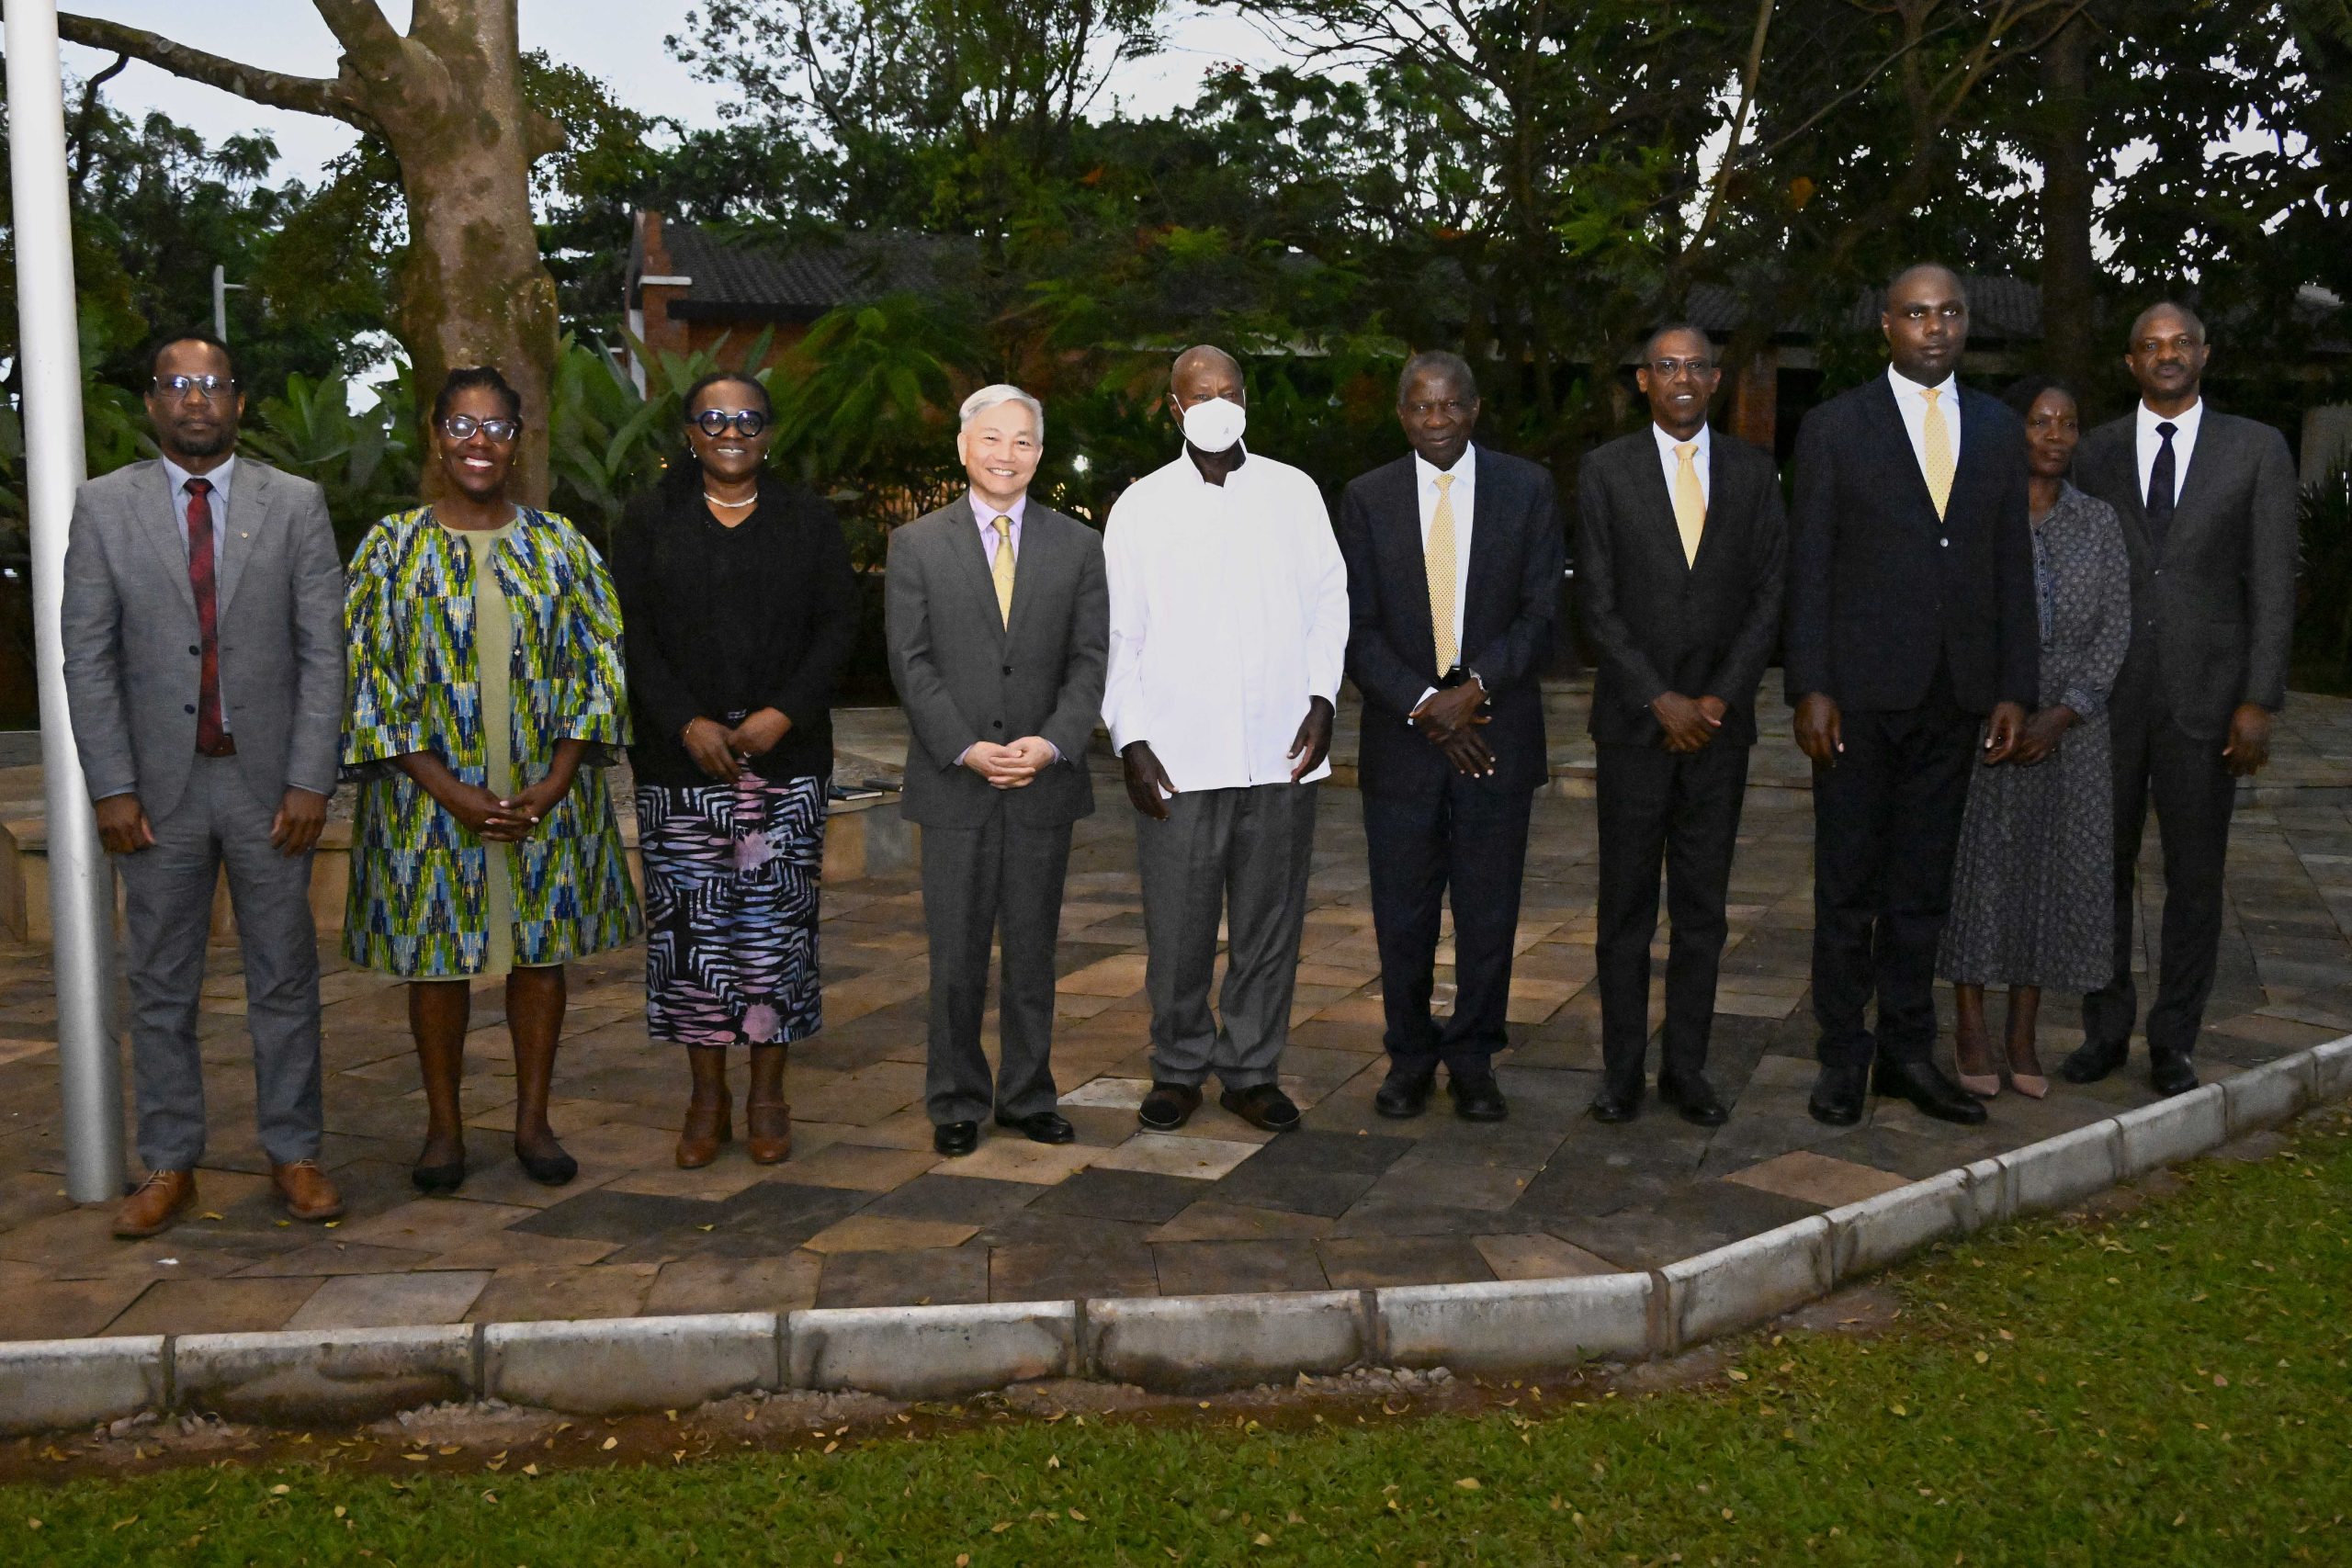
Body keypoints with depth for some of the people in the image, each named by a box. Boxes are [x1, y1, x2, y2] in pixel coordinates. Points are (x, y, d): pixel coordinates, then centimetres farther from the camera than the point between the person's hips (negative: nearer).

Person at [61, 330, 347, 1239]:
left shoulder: (295, 505, 2)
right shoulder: (105, 507, 3)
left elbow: (323, 652, -2)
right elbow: (87, 659, 1)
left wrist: (310, 780, -8)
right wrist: (111, 787, -6)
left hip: (270, 782, 0)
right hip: (159, 787, 1)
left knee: (285, 981, 7)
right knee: (161, 989, 8)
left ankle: (293, 1155, 18)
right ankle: (168, 1166, 18)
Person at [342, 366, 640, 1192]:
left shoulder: (560, 546, 4)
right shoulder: (392, 547, 0)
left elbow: (598, 663, 1)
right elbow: (366, 675, -5)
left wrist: (555, 784, -11)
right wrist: (450, 792, -14)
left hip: (546, 794, 2)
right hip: (431, 796, -1)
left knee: (541, 948, 7)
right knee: (436, 956, 5)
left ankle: (533, 1120, 19)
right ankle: (444, 1126, 18)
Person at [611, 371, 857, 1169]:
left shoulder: (809, 521, 9)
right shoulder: (649, 519, 8)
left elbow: (838, 625, 3)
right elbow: (632, 632, 2)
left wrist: (783, 715, -10)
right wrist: (687, 723, -10)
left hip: (786, 758, 0)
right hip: (680, 763, 0)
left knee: (776, 920, 0)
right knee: (691, 921, 0)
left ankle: (768, 1095, 12)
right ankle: (707, 1098, 12)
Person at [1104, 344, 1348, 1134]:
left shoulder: (1293, 493, 10)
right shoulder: (1141, 506, 7)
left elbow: (1330, 600, 13)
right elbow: (1117, 635, 6)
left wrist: (1322, 697, 0)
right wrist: (1132, 740, -3)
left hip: (1280, 750, 1)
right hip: (1177, 756, -1)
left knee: (1269, 921, 6)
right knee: (1178, 926, 1)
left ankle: (1252, 1070, 20)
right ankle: (1179, 1069, 18)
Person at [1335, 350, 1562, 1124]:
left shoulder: (1527, 489, 4)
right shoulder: (1366, 499, 5)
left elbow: (1543, 612, -1)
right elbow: (1357, 626, 0)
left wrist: (1476, 687, -14)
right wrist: (1423, 704, -12)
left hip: (1497, 732, 0)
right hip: (1401, 738, 0)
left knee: (1489, 912, 5)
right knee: (1402, 915, 5)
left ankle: (1473, 1060, 19)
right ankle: (1410, 1057, 21)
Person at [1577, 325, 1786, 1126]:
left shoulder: (1753, 472, 8)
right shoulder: (1606, 471, 2)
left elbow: (1769, 595, 5)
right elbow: (1600, 603, -3)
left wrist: (1720, 698, -6)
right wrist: (1660, 700, -9)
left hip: (1719, 721, 2)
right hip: (1632, 721, -2)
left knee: (1702, 906, 6)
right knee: (1626, 904, 2)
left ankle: (1686, 1066, 15)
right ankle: (1622, 1070, 10)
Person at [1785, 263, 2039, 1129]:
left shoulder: (1999, 430, 11)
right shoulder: (1835, 426, 0)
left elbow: (2013, 566, 11)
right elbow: (1808, 566, -3)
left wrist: (2014, 689, 4)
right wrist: (1811, 690, -10)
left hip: (1955, 695, 3)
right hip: (1860, 692, -3)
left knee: (1923, 885, 11)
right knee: (1848, 885, 4)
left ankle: (1906, 1051, 21)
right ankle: (1842, 1056, 14)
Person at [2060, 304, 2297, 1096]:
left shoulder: (2256, 450, 2)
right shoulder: (2095, 452, 6)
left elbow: (2273, 582, -1)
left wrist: (2259, 701, -7)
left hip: (2205, 695, -1)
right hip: (2108, 694, 1)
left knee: (2194, 875, 6)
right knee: (2103, 866, 7)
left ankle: (2174, 1042, 18)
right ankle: (2106, 1029, 20)